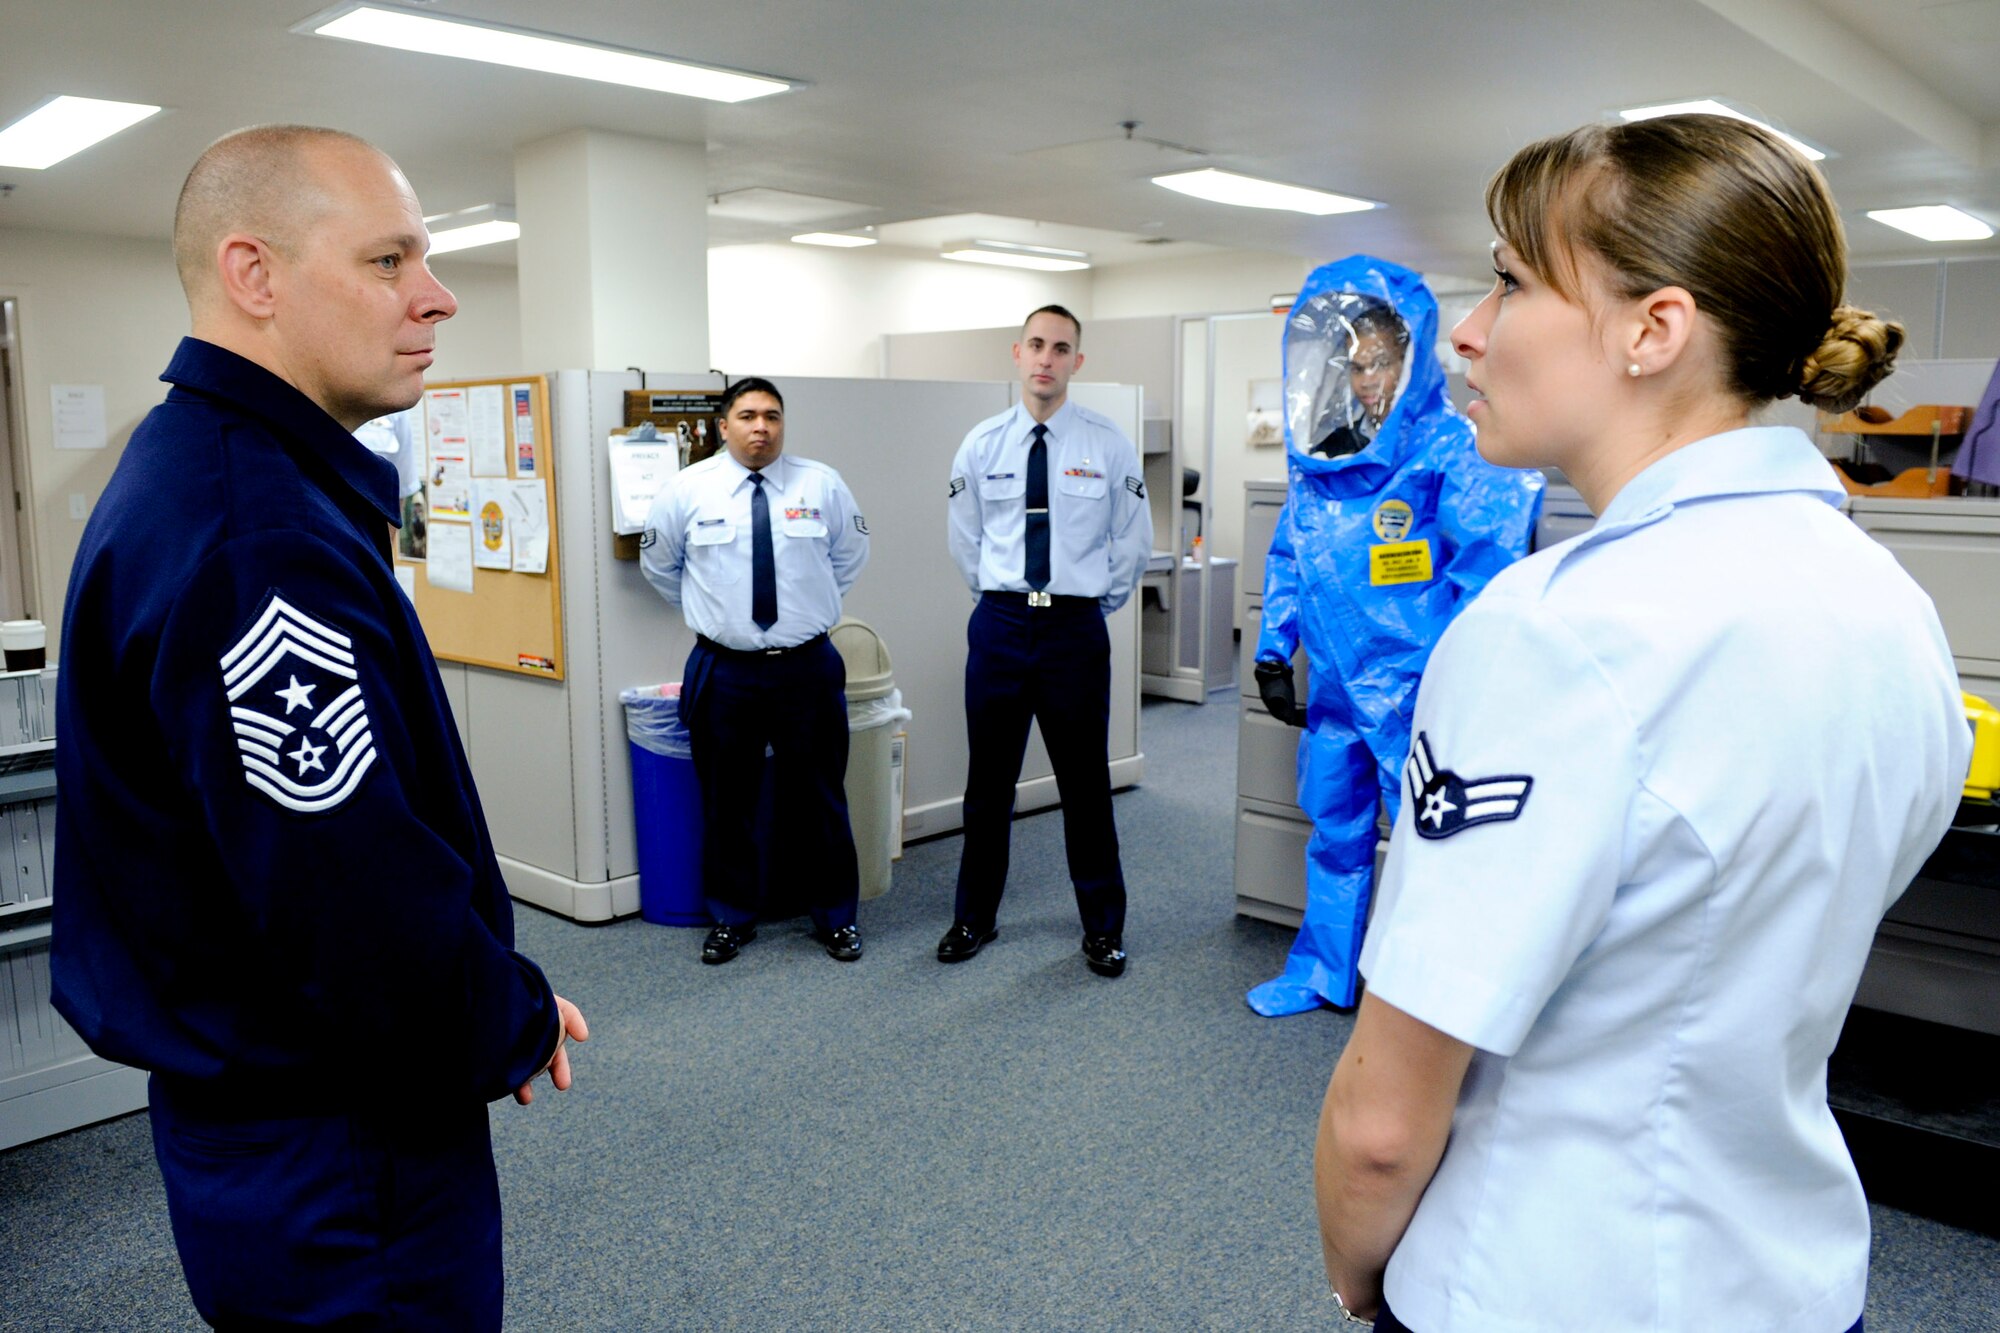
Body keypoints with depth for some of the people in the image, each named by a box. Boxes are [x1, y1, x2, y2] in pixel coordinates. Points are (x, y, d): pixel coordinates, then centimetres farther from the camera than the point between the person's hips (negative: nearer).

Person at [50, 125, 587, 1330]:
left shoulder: (198, 470, 7)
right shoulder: (257, 540, -28)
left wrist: (491, 1011, 10)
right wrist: (520, 1026, -12)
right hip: (338, 1162, -10)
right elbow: (361, 907, -32)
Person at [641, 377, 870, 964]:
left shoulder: (823, 485, 0)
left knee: (819, 799, 8)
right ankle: (731, 918, 27)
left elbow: (850, 558, 14)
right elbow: (659, 565, 13)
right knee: (726, 801, 10)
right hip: (723, 670, 0)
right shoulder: (688, 489, -2)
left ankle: (835, 917, 23)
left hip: (808, 668, 0)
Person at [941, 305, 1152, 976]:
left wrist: (1097, 602, 7)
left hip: (1076, 628, -1)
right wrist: (999, 600, 10)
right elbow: (964, 538, 12)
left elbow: (1133, 543, 6)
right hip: (999, 624, 2)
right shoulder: (982, 444, 2)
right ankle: (974, 917, 27)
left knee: (1086, 783, 6)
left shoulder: (1109, 446, -3)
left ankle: (1103, 927, 22)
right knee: (988, 781, 10)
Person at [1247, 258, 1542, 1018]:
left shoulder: (1449, 452, -14)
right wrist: (1274, 653, 11)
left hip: (1414, 690, -7)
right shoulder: (1316, 459, 8)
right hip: (1337, 685, 7)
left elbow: (1491, 570, -16)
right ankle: (1323, 976, 35)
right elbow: (1287, 561, 17)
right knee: (1334, 833, 19)